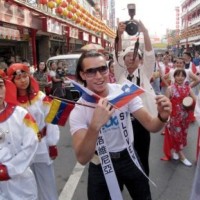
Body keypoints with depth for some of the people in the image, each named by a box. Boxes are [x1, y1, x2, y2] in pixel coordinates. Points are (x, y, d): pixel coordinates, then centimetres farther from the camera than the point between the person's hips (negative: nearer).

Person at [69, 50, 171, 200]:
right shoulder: (78, 111, -21)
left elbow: (151, 126, -15)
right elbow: (82, 158, -30)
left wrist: (162, 117, -38)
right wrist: (95, 126, -47)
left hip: (129, 158, 3)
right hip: (100, 166, -2)